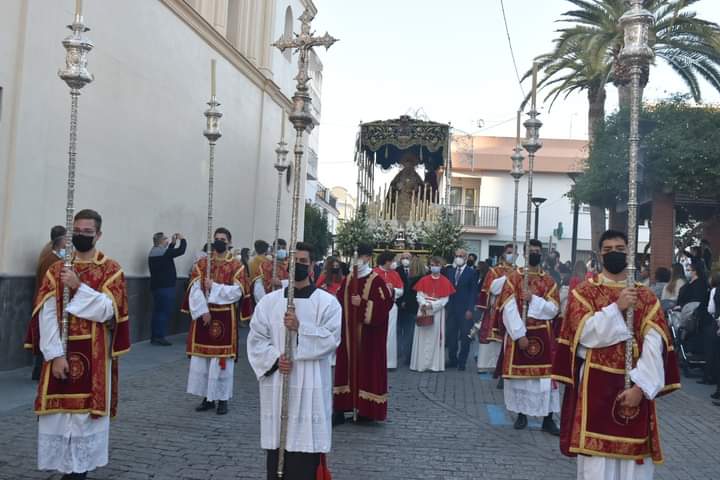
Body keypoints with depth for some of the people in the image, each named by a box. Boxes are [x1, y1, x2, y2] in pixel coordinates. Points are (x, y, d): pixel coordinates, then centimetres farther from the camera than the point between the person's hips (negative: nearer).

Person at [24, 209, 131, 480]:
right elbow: (46, 314, -3)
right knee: (58, 414, 4)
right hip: (60, 354, 2)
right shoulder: (56, 270, 6)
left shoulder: (112, 270, 0)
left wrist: (79, 286, -18)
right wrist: (55, 354, -13)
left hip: (94, 356, -2)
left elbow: (108, 311, -12)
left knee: (88, 413, 2)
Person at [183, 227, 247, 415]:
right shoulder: (201, 264, 7)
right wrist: (203, 311, -14)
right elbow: (195, 290, -3)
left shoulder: (236, 266, 1)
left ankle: (222, 399, 9)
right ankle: (207, 398, 16)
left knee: (222, 358, -1)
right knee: (201, 359, 4)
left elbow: (237, 292, -10)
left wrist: (214, 287, -16)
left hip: (225, 318, -2)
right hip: (203, 315, 3)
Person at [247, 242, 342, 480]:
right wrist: (274, 359, -11)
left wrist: (300, 328, -21)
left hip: (310, 385, -2)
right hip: (276, 384, 3)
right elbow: (256, 339, 4)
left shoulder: (327, 302, -1)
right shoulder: (269, 301, 6)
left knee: (305, 440, -1)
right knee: (276, 440, 9)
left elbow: (332, 339, -10)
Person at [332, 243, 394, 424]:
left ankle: (367, 409, 10)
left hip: (368, 333, -5)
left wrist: (363, 303, -20)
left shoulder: (376, 280, -7)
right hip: (348, 331, 6)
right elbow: (339, 300, 14)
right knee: (346, 366, 6)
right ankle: (340, 409, 11)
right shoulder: (347, 279, 10)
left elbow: (386, 303, -14)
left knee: (367, 367, -1)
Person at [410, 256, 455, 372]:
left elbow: (445, 299, -5)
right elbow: (419, 295, 1)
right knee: (422, 337, 2)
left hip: (437, 311, -1)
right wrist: (424, 304, -17)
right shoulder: (424, 280, 4)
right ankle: (421, 363, 7)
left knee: (435, 337, 1)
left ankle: (435, 364, 6)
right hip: (423, 311, 1)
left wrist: (432, 305, -15)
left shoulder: (445, 282, -1)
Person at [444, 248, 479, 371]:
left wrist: (470, 309, -12)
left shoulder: (472, 272, -2)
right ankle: (452, 360, 20)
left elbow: (473, 292, -5)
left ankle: (462, 362, 12)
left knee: (465, 336, 2)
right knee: (451, 335, 8)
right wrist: (446, 305, 1)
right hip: (451, 309, 4)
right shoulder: (450, 271, 11)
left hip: (465, 310, -4)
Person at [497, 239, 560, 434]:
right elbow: (509, 309, -9)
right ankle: (521, 414, 17)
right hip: (518, 333, -1)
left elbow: (553, 309, -3)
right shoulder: (513, 277, -1)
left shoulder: (549, 281, 6)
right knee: (519, 373, 4)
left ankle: (548, 418, 6)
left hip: (543, 334, 1)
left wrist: (533, 299, -17)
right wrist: (520, 335, -16)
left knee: (545, 375, -1)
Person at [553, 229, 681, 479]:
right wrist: (616, 307, -18)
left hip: (634, 387, 2)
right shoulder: (584, 291, 2)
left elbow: (654, 344, -4)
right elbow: (585, 334, -12)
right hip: (596, 386, -2)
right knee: (597, 458, -2)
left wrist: (640, 386, -13)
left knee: (634, 458, 6)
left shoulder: (647, 296, 6)